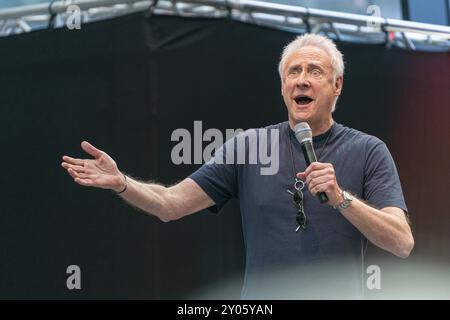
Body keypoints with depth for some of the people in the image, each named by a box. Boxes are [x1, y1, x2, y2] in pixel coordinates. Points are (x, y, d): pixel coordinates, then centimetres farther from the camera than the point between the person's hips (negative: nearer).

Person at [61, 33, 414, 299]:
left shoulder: (368, 151, -1)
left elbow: (402, 243, -11)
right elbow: (171, 204, 0)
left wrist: (341, 197, -23)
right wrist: (121, 182, -17)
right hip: (261, 293, 2)